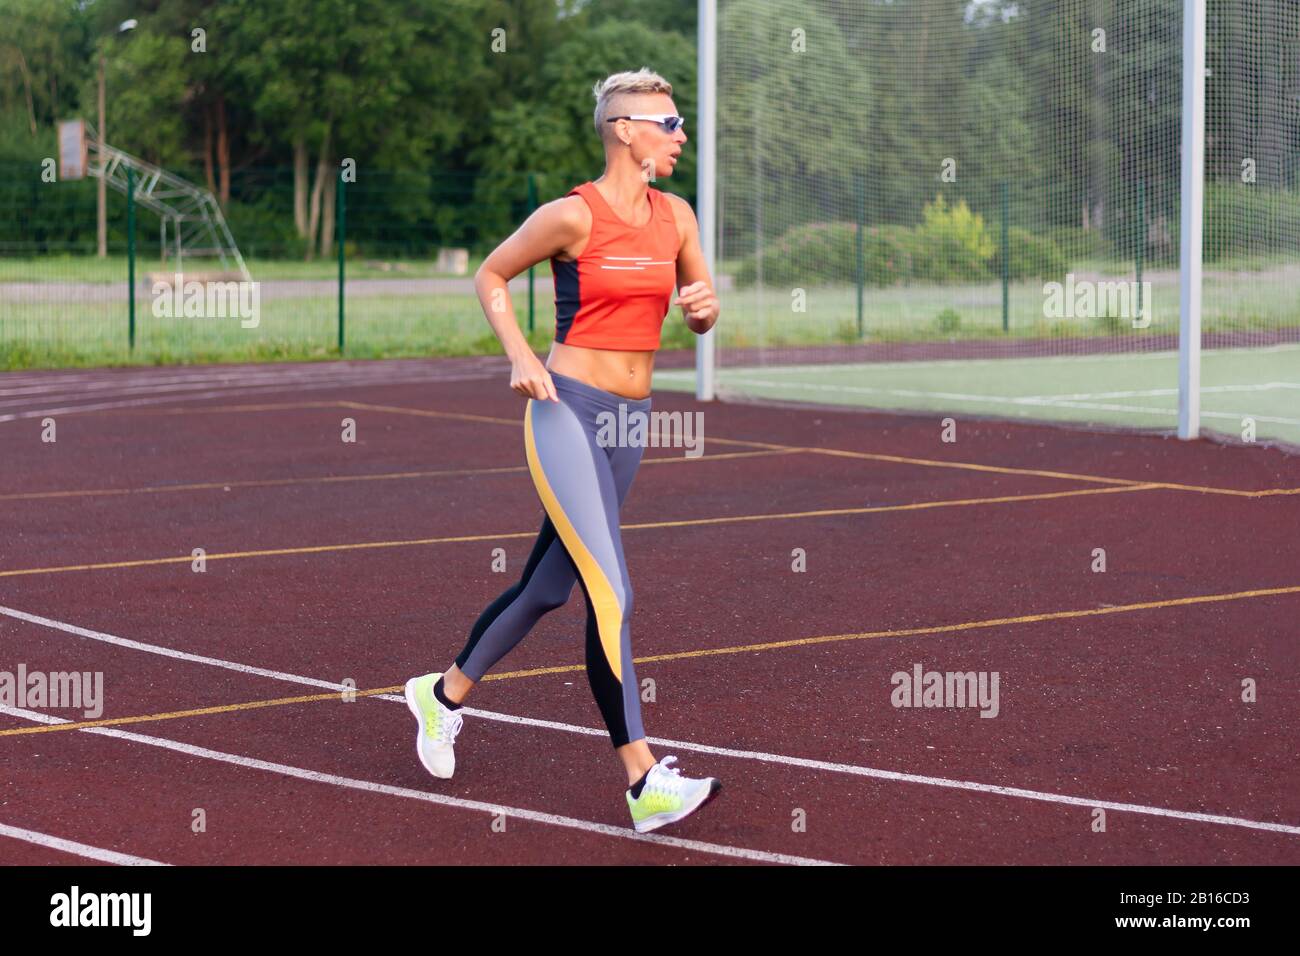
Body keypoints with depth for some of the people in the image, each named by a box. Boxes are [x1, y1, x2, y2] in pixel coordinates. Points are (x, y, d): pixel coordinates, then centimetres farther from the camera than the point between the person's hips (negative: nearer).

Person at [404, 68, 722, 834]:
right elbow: (491, 276, 3)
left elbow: (701, 315, 16)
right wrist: (520, 355, -9)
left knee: (549, 586, 17)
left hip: (631, 421, 7)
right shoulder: (574, 215, -10)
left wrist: (704, 306, -7)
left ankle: (445, 693, 40)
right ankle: (644, 783, -15)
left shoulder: (675, 216, 7)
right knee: (612, 594, -15)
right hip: (569, 411, -7)